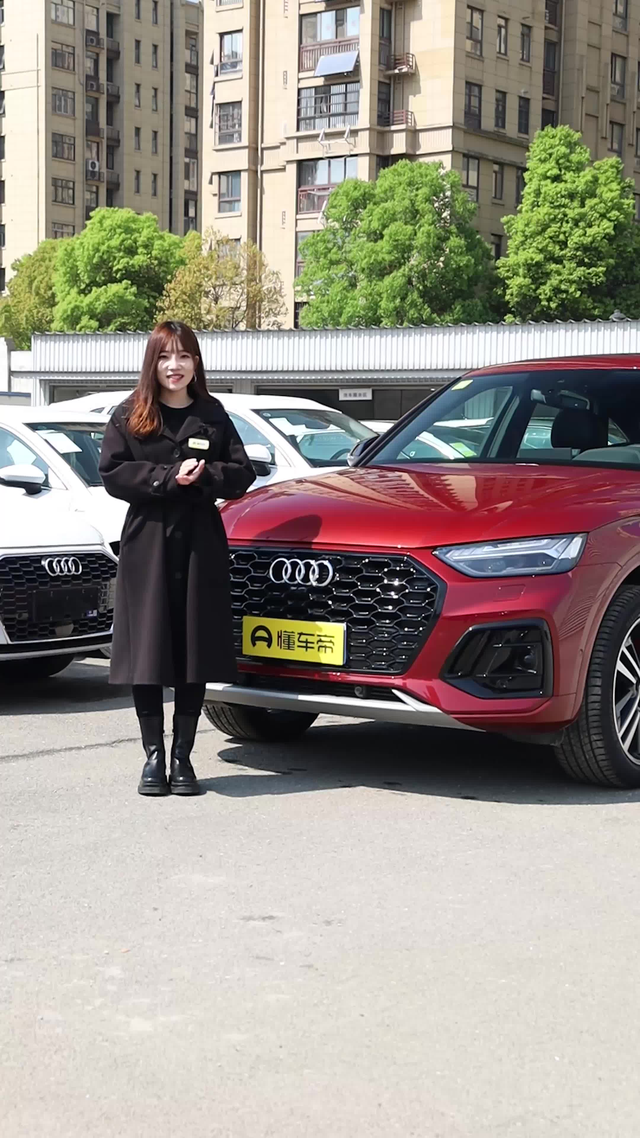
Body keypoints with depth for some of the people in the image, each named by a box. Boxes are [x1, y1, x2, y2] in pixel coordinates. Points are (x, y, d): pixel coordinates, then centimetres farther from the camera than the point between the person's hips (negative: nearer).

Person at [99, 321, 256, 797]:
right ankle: (154, 757, 9)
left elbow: (242, 473, 6)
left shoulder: (212, 415, 10)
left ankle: (183, 757, 13)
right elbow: (112, 473, -4)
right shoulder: (129, 416, 6)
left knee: (195, 652, 2)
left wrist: (204, 475, -12)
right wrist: (168, 477, -14)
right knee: (147, 653, -2)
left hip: (201, 543, 1)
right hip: (147, 543, -1)